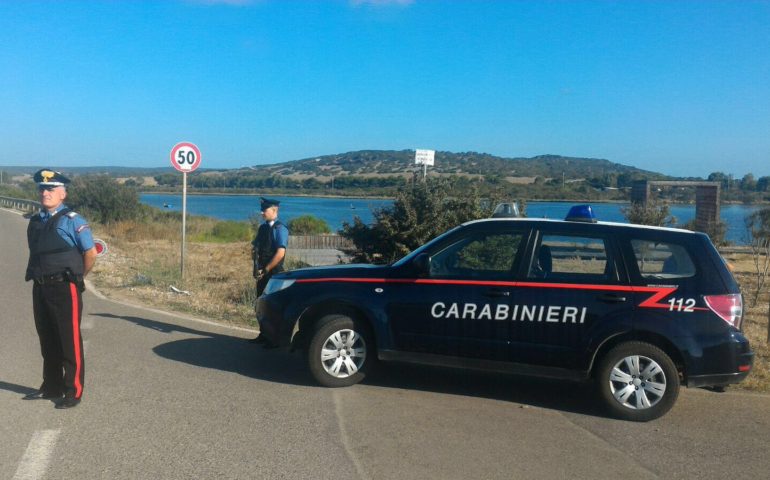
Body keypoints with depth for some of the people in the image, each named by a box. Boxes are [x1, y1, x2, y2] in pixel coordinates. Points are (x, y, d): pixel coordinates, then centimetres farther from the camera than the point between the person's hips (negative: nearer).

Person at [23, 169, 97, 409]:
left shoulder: (72, 220, -10)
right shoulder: (35, 221, 12)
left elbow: (91, 253, -10)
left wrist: (77, 276, 0)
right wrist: (35, 274, 14)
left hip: (64, 289, -7)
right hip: (40, 288, 7)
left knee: (69, 343, -1)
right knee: (47, 341, 17)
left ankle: (73, 392, 8)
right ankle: (51, 387, 30)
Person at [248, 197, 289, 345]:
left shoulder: (280, 229, -12)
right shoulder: (262, 228, 11)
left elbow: (280, 253, -19)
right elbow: (255, 247, 17)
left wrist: (266, 269, -15)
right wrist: (256, 266, 1)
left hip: (274, 272, -7)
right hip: (262, 273, 7)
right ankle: (264, 335, 21)